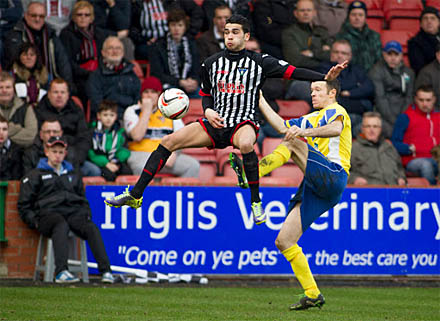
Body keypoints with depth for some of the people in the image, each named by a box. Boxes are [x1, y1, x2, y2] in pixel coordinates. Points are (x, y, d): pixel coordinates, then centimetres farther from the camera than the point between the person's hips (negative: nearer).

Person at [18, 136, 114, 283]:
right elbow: (24, 205, 14)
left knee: (91, 228, -30)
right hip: (49, 213, -3)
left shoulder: (73, 175, 31)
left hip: (74, 212, 3)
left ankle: (105, 271, -41)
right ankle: (61, 272, -54)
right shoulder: (34, 176, 19)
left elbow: (83, 200, 34)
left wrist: (87, 215, 13)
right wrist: (35, 221, -2)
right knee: (61, 226, -40)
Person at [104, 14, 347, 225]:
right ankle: (135, 195, -6)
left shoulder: (259, 62, -1)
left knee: (246, 144, -40)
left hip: (243, 123, -4)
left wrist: (325, 77, -19)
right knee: (168, 142, -11)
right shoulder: (212, 64, 10)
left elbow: (293, 72, -7)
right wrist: (208, 111, -2)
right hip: (216, 122, 4)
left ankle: (256, 201, -25)